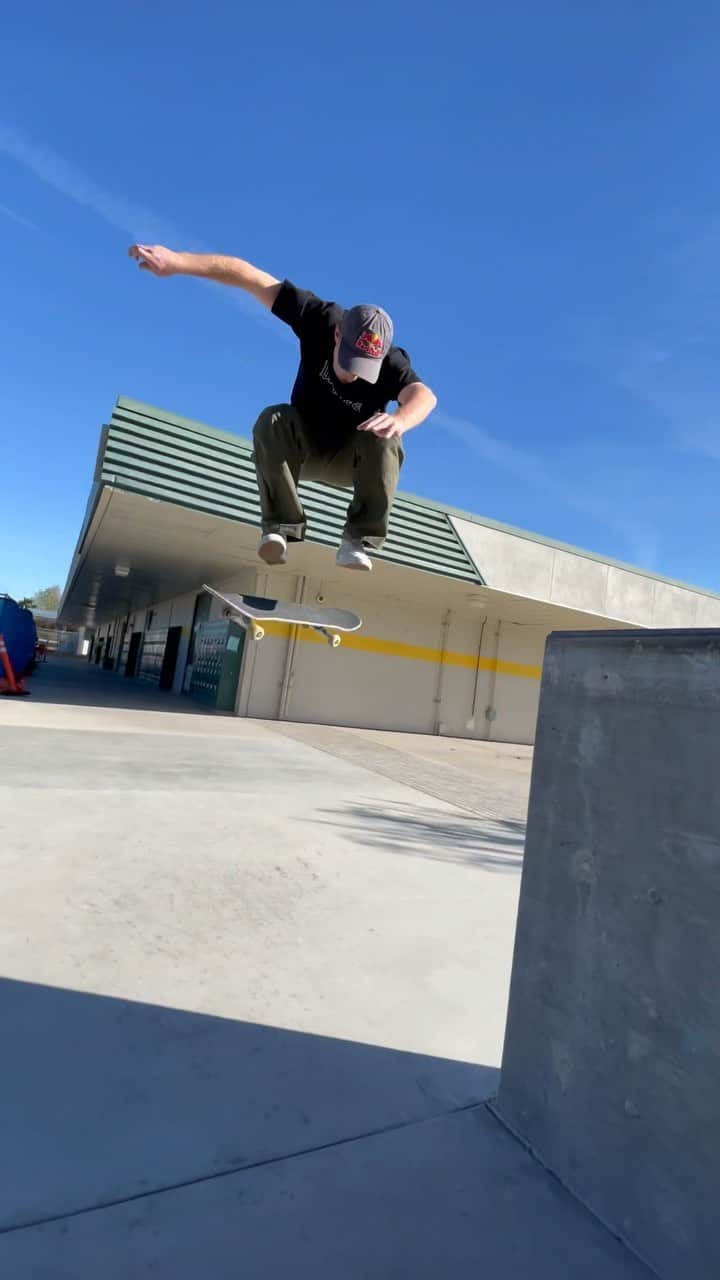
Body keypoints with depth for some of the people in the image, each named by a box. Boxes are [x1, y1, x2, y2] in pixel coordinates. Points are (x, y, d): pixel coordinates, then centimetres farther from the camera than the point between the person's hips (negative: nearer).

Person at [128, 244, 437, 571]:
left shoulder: (392, 365, -26)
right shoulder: (323, 320, -22)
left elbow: (424, 396, -47)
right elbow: (250, 277, -23)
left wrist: (400, 420, -69)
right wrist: (177, 261, -30)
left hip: (351, 459, -1)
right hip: (301, 447, 1)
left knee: (384, 443, -33)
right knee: (273, 420, -31)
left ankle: (358, 541, -30)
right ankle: (281, 526, -30)